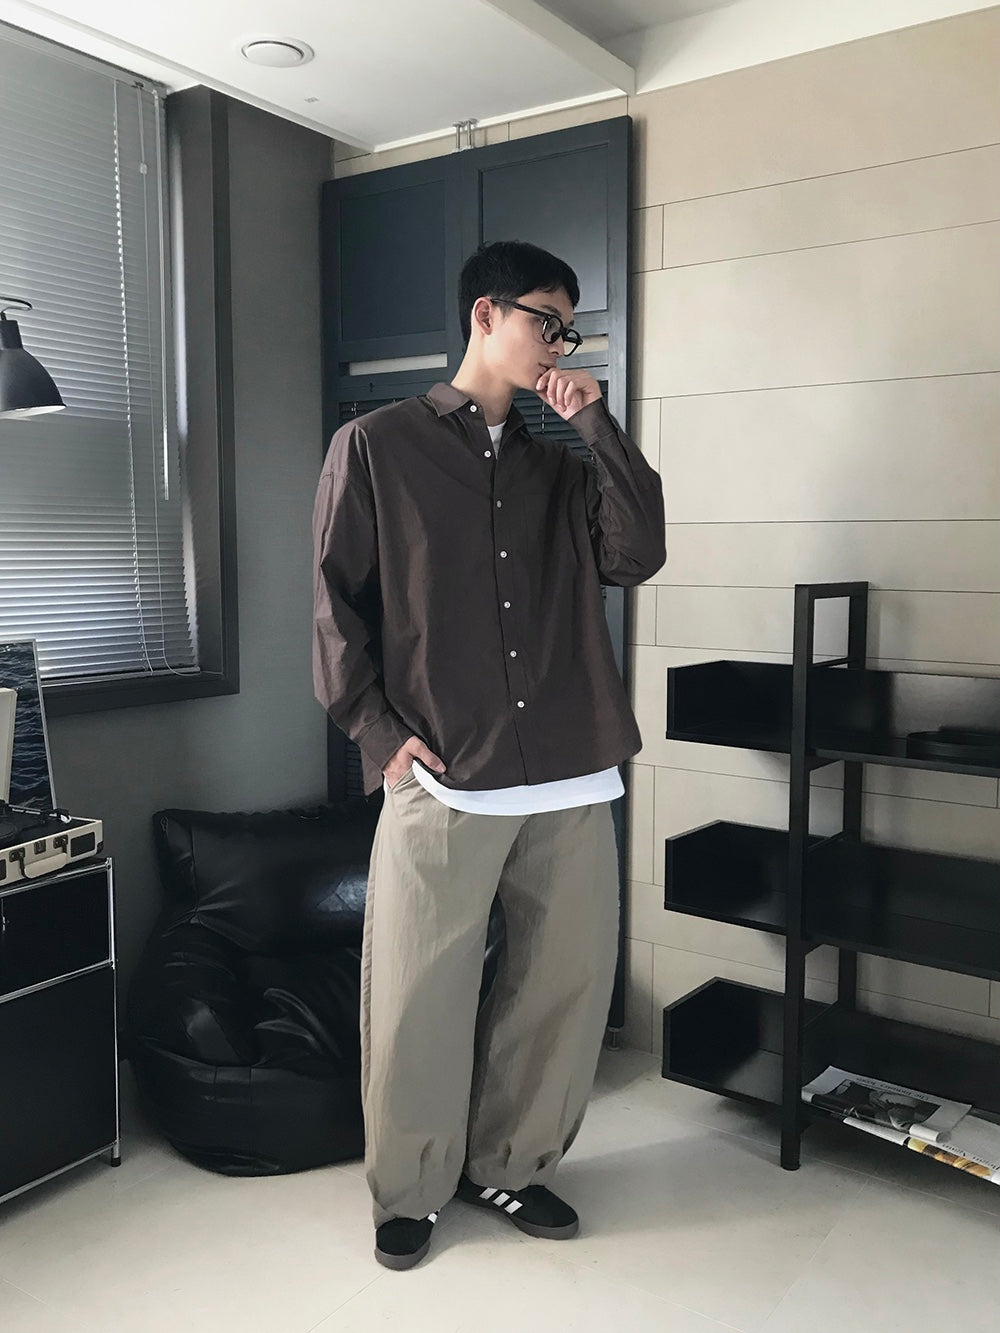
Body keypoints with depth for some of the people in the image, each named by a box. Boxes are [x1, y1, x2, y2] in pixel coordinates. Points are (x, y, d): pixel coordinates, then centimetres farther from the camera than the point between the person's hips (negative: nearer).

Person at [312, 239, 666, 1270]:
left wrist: (594, 424, 0)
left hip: (571, 777, 5)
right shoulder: (376, 446, 3)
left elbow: (637, 556, 2)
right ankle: (408, 1192, 26)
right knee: (419, 996, 2)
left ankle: (508, 1165, 32)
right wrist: (381, 731, -6)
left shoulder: (560, 462, 16)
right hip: (443, 778, -4)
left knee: (568, 982, 10)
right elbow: (337, 600, 1)